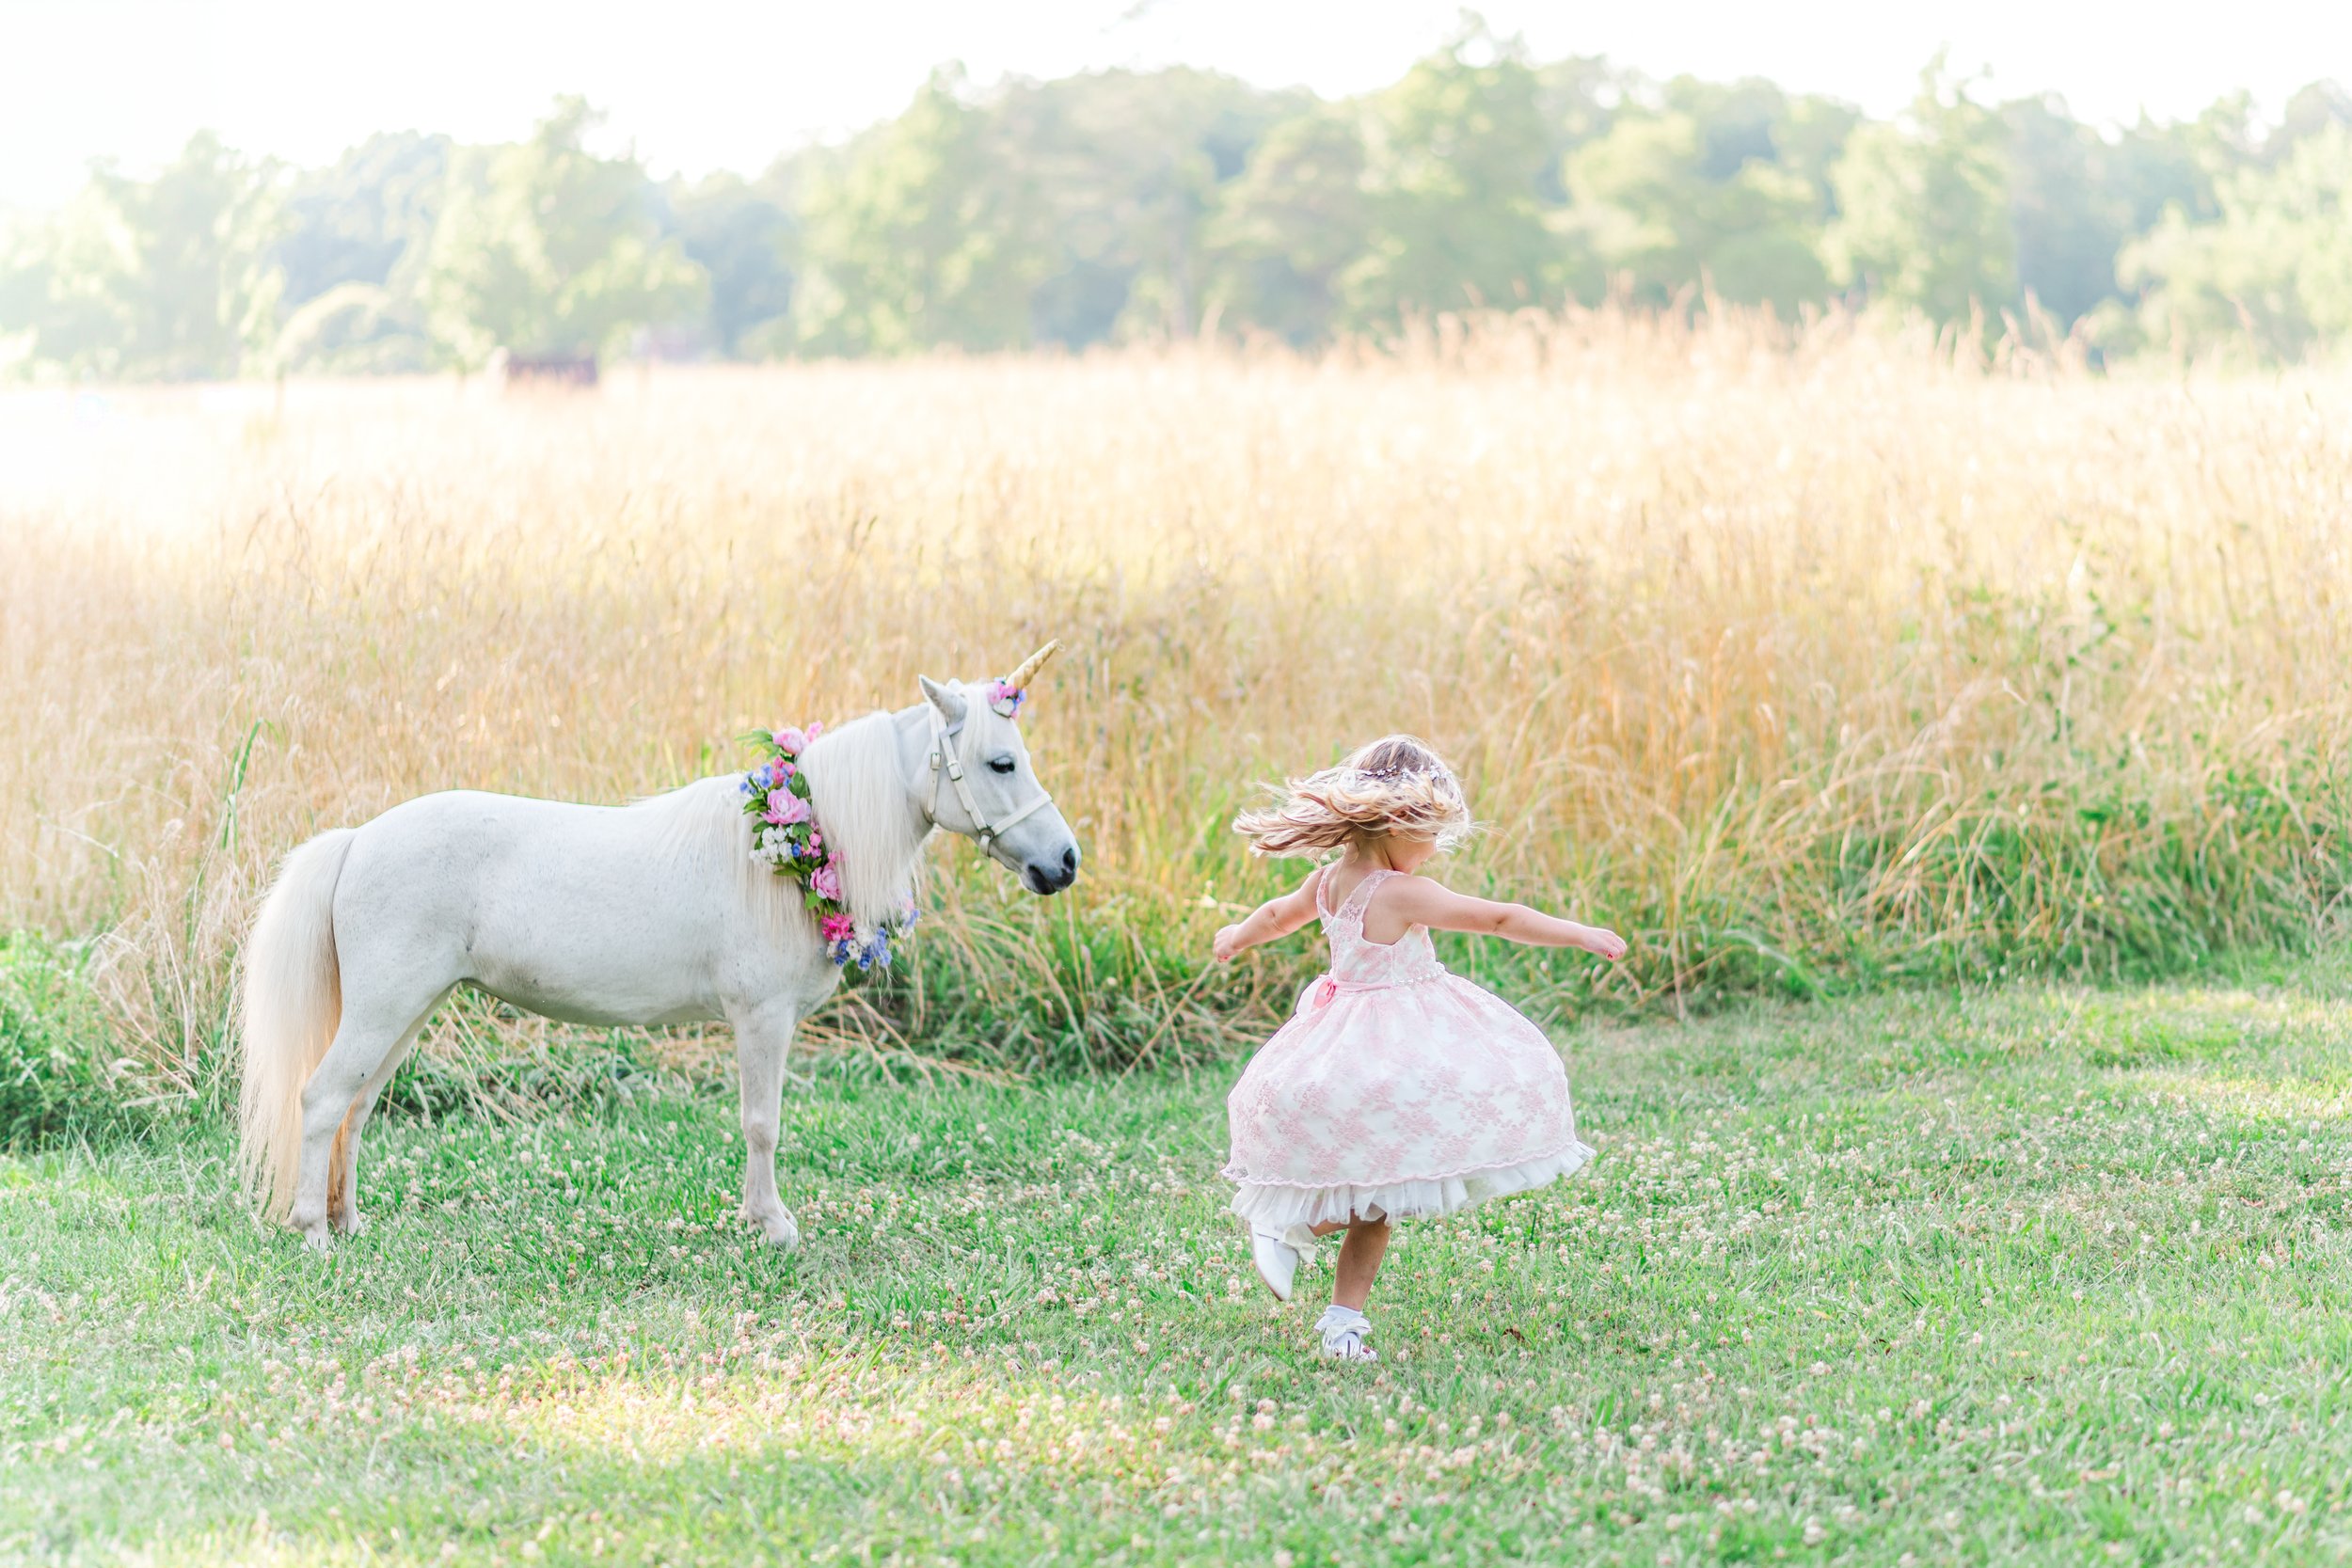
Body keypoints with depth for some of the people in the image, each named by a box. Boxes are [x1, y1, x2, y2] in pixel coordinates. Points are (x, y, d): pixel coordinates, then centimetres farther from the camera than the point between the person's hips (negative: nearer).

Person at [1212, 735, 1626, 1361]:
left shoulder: (1329, 881, 5)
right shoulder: (1403, 894, -18)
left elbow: (1278, 914, 27)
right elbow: (1501, 919, -16)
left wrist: (1238, 937, 48)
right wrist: (1582, 935, -9)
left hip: (1339, 1039, 9)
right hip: (1396, 1046, -9)